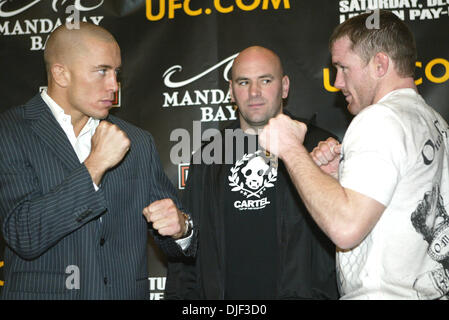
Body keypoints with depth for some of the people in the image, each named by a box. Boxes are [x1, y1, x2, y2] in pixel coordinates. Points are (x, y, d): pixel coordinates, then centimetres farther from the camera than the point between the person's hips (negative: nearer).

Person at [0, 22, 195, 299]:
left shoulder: (139, 142, 3)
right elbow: (23, 236, -19)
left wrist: (180, 226, -14)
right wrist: (95, 165, -22)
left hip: (128, 292, 4)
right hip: (44, 291, -4)